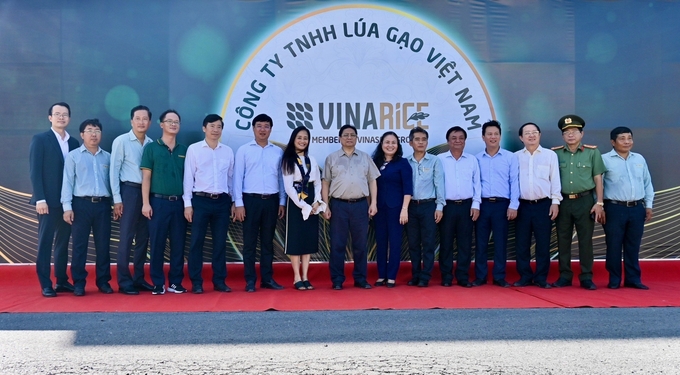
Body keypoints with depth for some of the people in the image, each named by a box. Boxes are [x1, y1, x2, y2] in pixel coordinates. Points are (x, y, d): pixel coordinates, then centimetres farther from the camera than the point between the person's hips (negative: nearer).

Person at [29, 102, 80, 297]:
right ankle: (45, 284, 3)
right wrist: (40, 199, -15)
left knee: (63, 241, 10)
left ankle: (62, 281, 17)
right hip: (49, 200, -4)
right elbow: (35, 171, -7)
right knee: (45, 242, -1)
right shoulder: (40, 139, -1)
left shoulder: (74, 143, 11)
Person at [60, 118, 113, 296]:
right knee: (79, 245, 1)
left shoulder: (107, 157, 11)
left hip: (103, 204, 2)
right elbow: (67, 182, -1)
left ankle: (103, 281, 16)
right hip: (81, 204, -2)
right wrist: (67, 207, -8)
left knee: (103, 244, 6)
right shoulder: (73, 156, 3)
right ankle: (79, 282, 9)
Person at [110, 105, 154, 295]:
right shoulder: (121, 141, -4)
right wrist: (117, 199, -9)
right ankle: (124, 281, 7)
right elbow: (114, 171, -5)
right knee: (126, 238, -1)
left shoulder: (152, 144, 7)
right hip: (129, 190, -4)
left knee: (143, 237, 10)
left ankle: (139, 278, 20)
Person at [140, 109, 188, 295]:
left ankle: (176, 282, 14)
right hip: (158, 202, -3)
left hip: (179, 203, 3)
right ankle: (158, 283, 9)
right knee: (157, 244, 1)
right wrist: (146, 203, -8)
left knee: (178, 244, 5)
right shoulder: (151, 147, 2)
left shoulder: (184, 150, 11)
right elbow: (146, 177, -1)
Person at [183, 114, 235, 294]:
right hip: (200, 200, -3)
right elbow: (188, 177, -1)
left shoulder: (228, 151, 9)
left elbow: (231, 177, 13)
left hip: (222, 201, 3)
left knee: (220, 242, 7)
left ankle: (219, 281, 15)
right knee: (196, 242, 1)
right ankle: (196, 282, 8)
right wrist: (187, 203, -5)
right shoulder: (194, 149, 0)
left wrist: (233, 201, 11)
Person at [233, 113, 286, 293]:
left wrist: (282, 202, 6)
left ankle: (267, 279, 17)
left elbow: (281, 178, 10)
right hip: (251, 199, -2)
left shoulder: (278, 152, 8)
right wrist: (239, 203, -8)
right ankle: (250, 280, 10)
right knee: (250, 242, 3)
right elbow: (238, 177, -2)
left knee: (268, 242, 10)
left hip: (271, 200, 3)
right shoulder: (244, 150, 0)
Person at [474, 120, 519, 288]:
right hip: (482, 204, 1)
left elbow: (514, 182, 0)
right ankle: (480, 277, 12)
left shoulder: (511, 157, 3)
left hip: (502, 204, -1)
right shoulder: (477, 159, 8)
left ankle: (499, 277, 11)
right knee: (481, 242, 5)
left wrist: (513, 205, -6)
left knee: (500, 242, 3)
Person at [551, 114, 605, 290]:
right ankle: (564, 276, 15)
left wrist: (599, 203, -3)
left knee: (585, 240, 2)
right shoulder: (555, 153, 5)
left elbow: (598, 179, 2)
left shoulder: (592, 152, 2)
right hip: (563, 201, 2)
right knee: (563, 240, 6)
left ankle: (586, 277, 10)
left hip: (585, 200, -2)